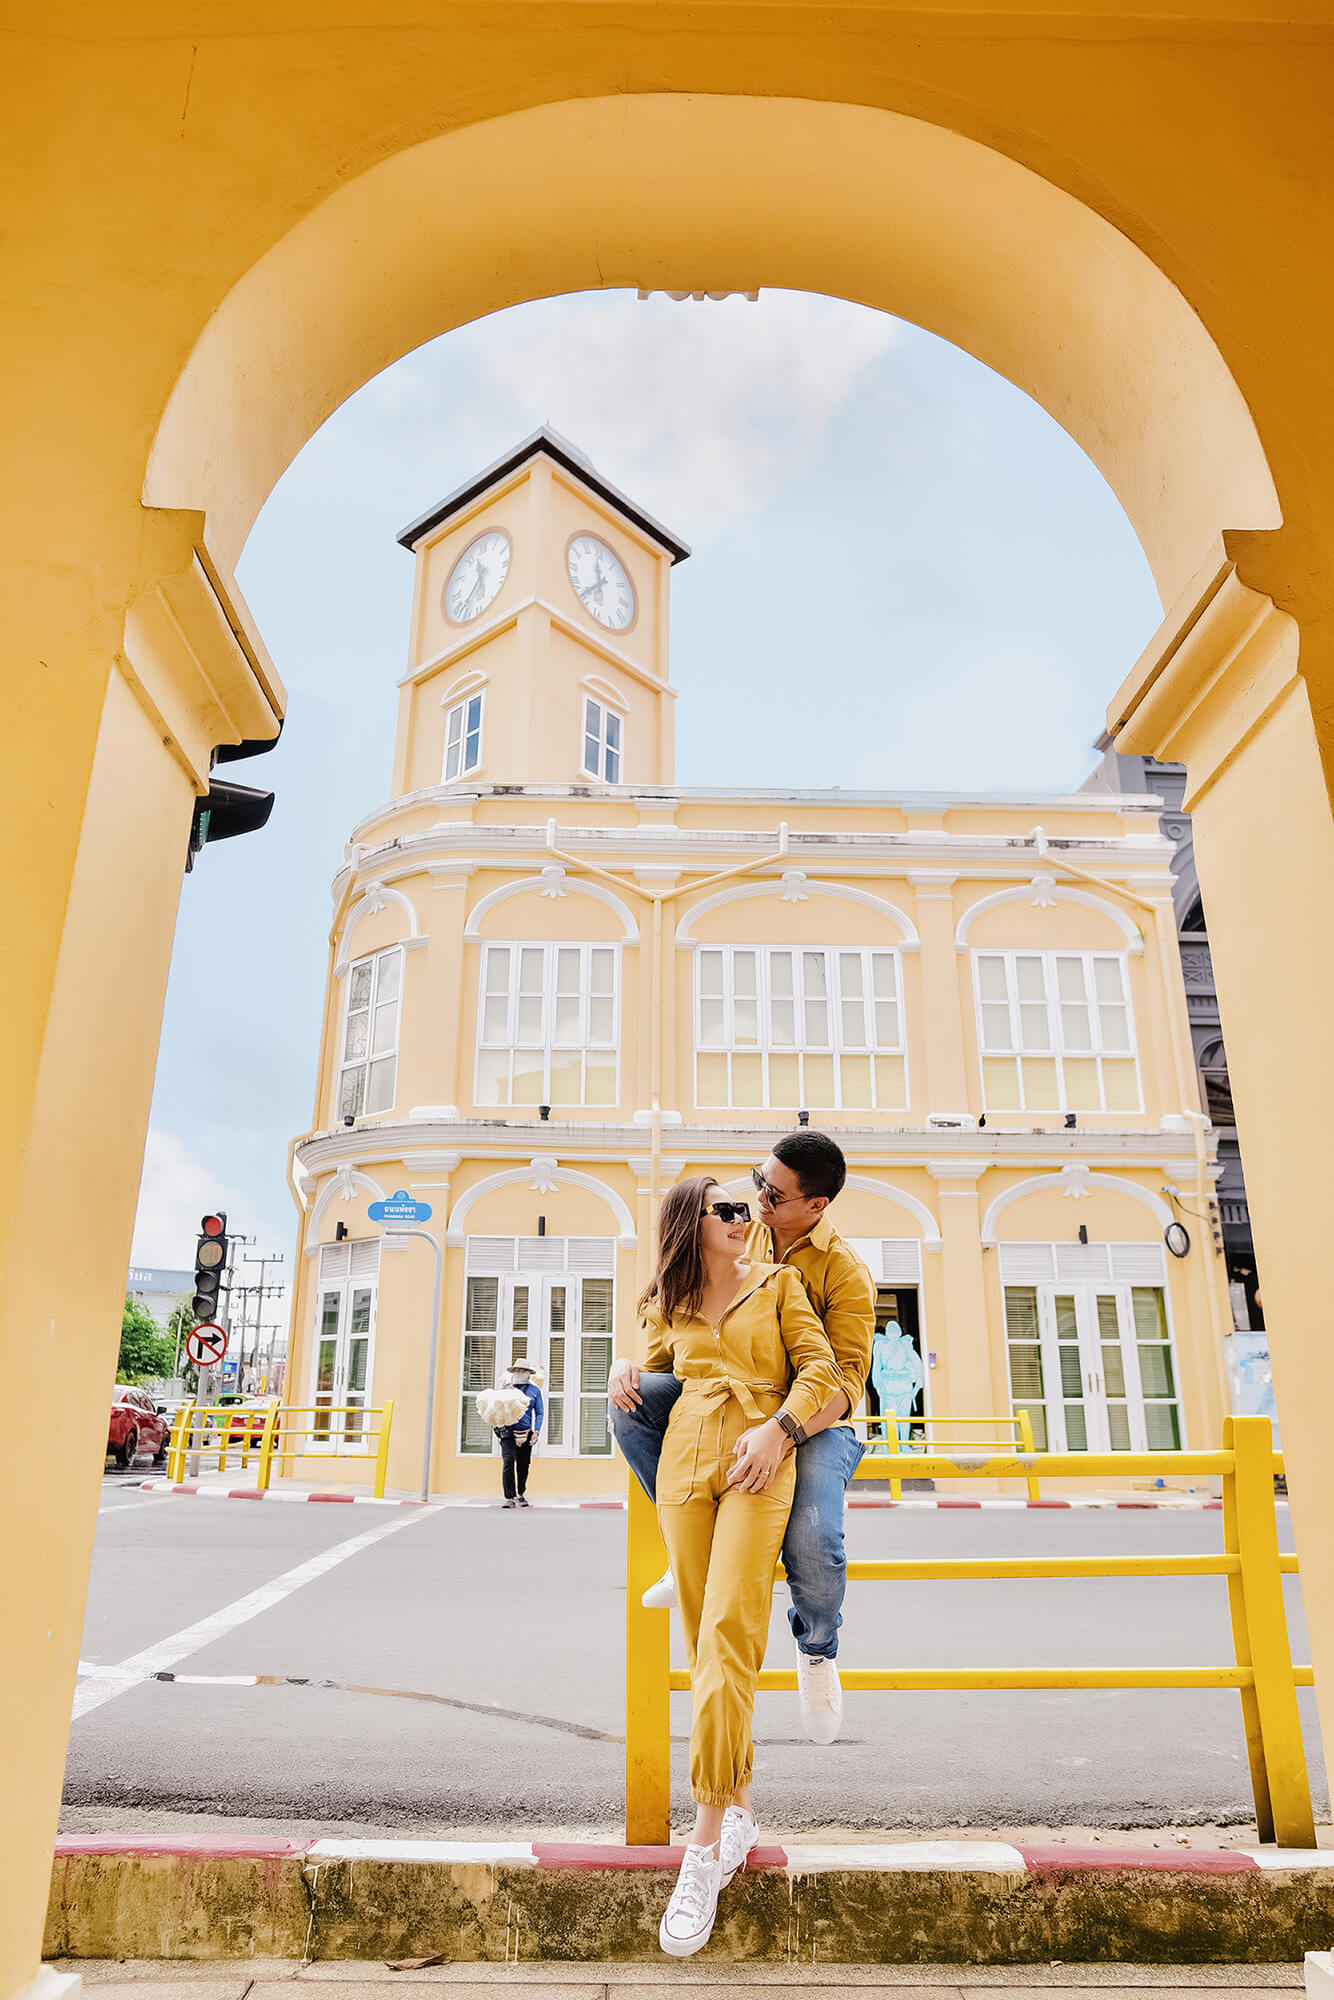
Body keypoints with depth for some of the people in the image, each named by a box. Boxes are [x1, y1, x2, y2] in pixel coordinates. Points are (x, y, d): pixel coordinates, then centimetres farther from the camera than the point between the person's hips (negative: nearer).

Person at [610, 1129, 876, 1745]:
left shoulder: (844, 1272, -15)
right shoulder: (742, 1236, 1)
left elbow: (845, 1380, -24)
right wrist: (626, 1357, -11)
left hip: (814, 1419, -5)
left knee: (813, 1543, -30)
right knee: (631, 1401, -19)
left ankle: (816, 1650, 10)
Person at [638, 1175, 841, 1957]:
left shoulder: (778, 1283, 8)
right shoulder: (671, 1307, 15)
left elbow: (820, 1367, 0)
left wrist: (776, 1429, -12)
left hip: (759, 1461, -3)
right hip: (685, 1461, 4)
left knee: (727, 1635, -15)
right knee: (708, 1641, 6)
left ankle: (707, 1846, -11)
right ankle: (740, 1803, 24)